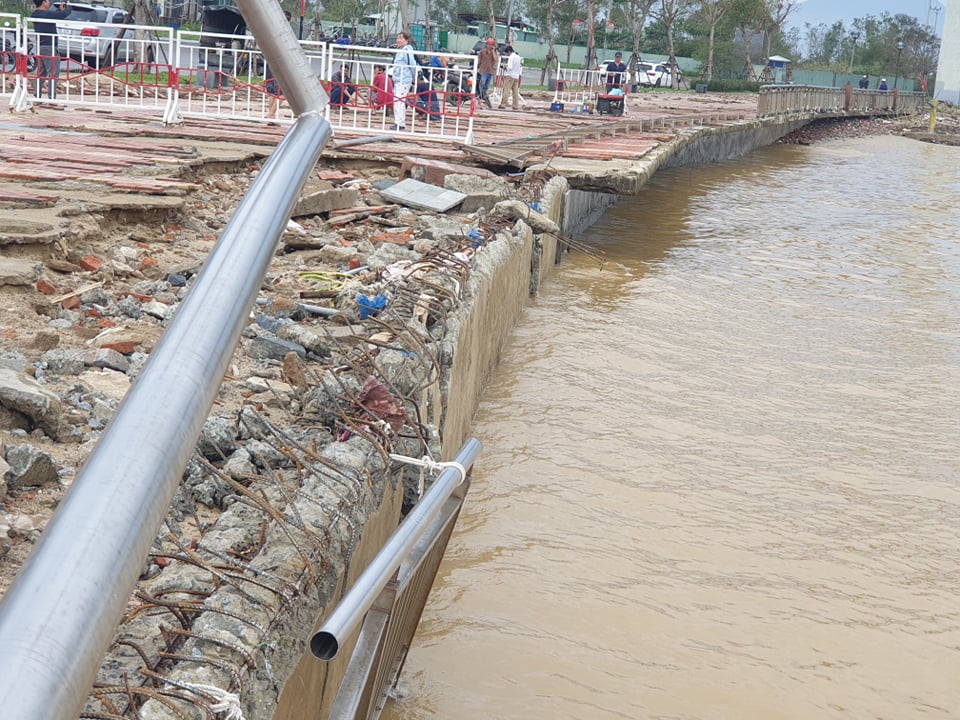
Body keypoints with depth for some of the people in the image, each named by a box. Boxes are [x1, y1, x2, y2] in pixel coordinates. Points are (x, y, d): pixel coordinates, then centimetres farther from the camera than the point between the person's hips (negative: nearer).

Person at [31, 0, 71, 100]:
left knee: (41, 73, 12)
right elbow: (65, 14, -16)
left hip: (40, 47, 9)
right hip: (50, 47, -9)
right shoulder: (47, 14, -18)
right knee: (53, 73, -6)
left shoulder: (35, 15, 9)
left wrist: (59, 9, 14)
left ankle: (37, 96, 12)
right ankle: (52, 98, -9)